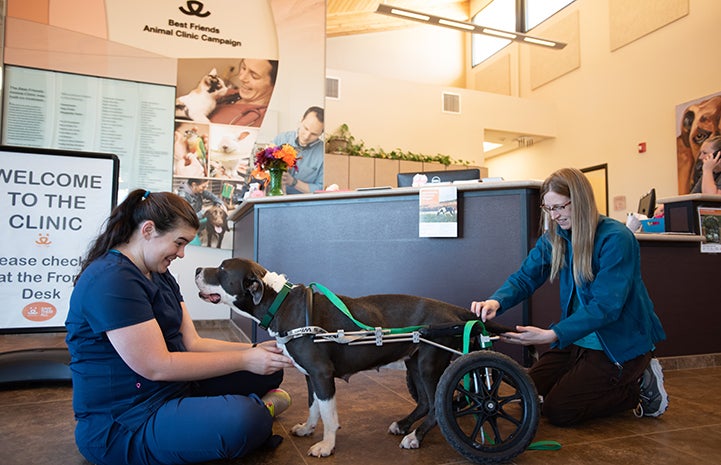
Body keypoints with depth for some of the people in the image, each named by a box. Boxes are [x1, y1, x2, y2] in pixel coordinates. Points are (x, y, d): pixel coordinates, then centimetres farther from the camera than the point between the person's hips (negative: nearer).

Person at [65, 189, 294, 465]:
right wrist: (244, 360, -19)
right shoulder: (111, 280, -21)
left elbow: (192, 343, 6)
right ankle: (261, 410, -2)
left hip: (174, 389, 9)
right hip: (121, 426, -9)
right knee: (243, 420, -30)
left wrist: (255, 350, -7)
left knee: (269, 370, 6)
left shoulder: (159, 275, 12)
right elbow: (157, 367, -24)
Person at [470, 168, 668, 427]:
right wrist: (496, 302, -29)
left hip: (621, 342, -7)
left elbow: (606, 306, -28)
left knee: (558, 410, -10)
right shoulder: (554, 239, -1)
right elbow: (524, 278, -7)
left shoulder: (616, 239, -22)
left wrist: (552, 335, -37)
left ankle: (640, 387, 9)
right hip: (579, 338, 7)